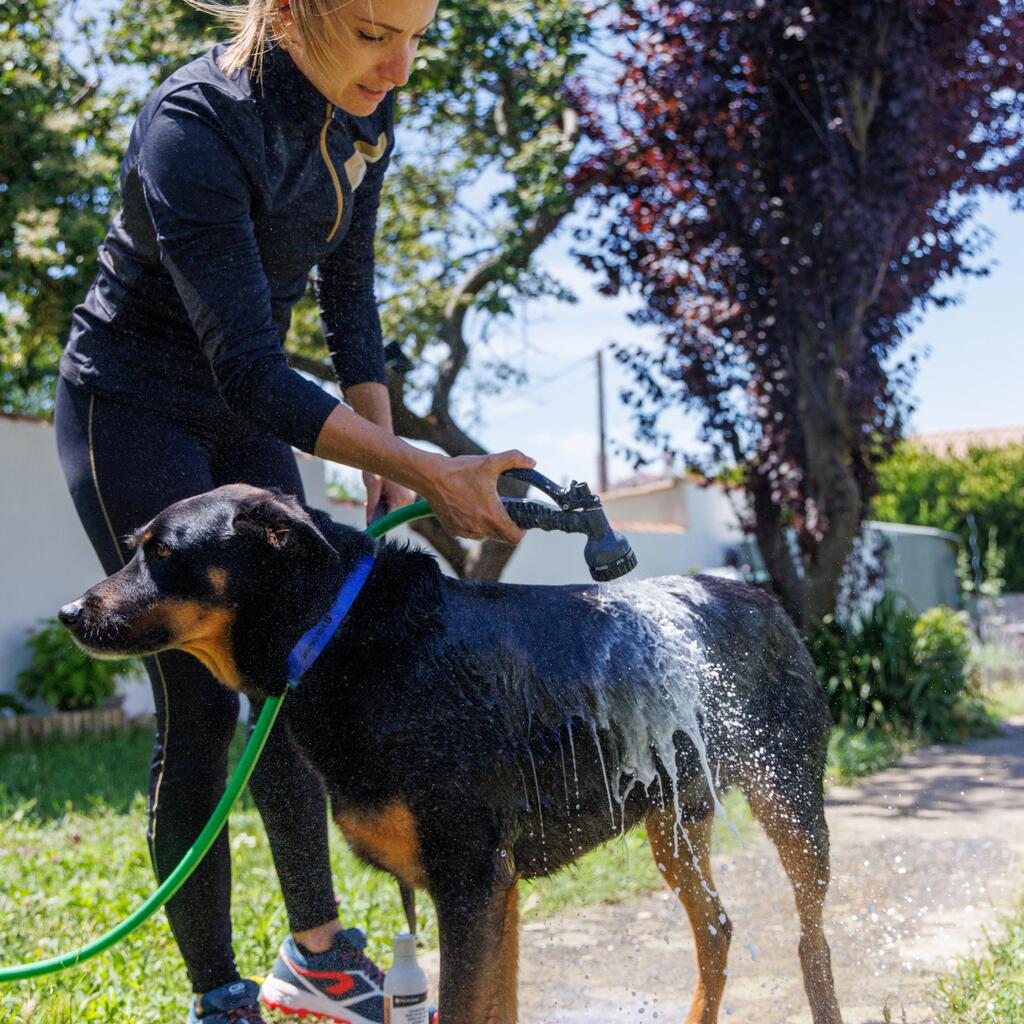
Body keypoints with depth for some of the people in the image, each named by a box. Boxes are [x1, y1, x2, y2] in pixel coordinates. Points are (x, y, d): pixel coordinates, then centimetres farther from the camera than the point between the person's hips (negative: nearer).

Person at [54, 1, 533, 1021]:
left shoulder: (362, 109, -7)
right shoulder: (193, 127, -30)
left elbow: (346, 290, 5)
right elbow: (249, 367, -33)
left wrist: (384, 456, -2)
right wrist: (429, 474, -35)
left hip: (245, 413, 7)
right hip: (132, 407, -7)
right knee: (200, 700, -8)